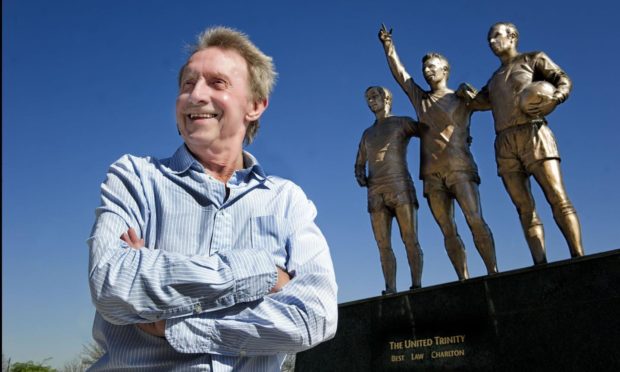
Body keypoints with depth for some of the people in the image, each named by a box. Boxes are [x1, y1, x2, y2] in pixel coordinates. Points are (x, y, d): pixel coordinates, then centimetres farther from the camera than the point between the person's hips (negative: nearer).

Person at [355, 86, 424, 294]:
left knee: (410, 239, -11)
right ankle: (390, 290, -7)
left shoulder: (402, 123, 13)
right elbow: (359, 164, 29)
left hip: (400, 187, -4)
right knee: (383, 245, -5)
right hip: (375, 193, 4)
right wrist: (360, 175, 6)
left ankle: (417, 285, -11)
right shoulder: (367, 134, 27)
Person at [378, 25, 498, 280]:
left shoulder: (462, 98, 11)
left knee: (475, 220, -15)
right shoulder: (420, 99, 20)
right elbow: (399, 73, 17)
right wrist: (388, 46, 12)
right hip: (431, 173, 4)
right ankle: (464, 279, 1)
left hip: (459, 166, -3)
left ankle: (493, 273, -14)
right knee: (448, 231, 0)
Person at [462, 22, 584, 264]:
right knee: (525, 209, -6)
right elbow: (481, 101, 21)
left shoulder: (533, 59, 17)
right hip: (504, 144, 4)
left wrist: (554, 98, -14)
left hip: (533, 134, -4)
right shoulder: (494, 79, 31)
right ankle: (541, 266, -11)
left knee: (558, 198, -16)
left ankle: (579, 258, -20)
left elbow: (564, 80, 5)